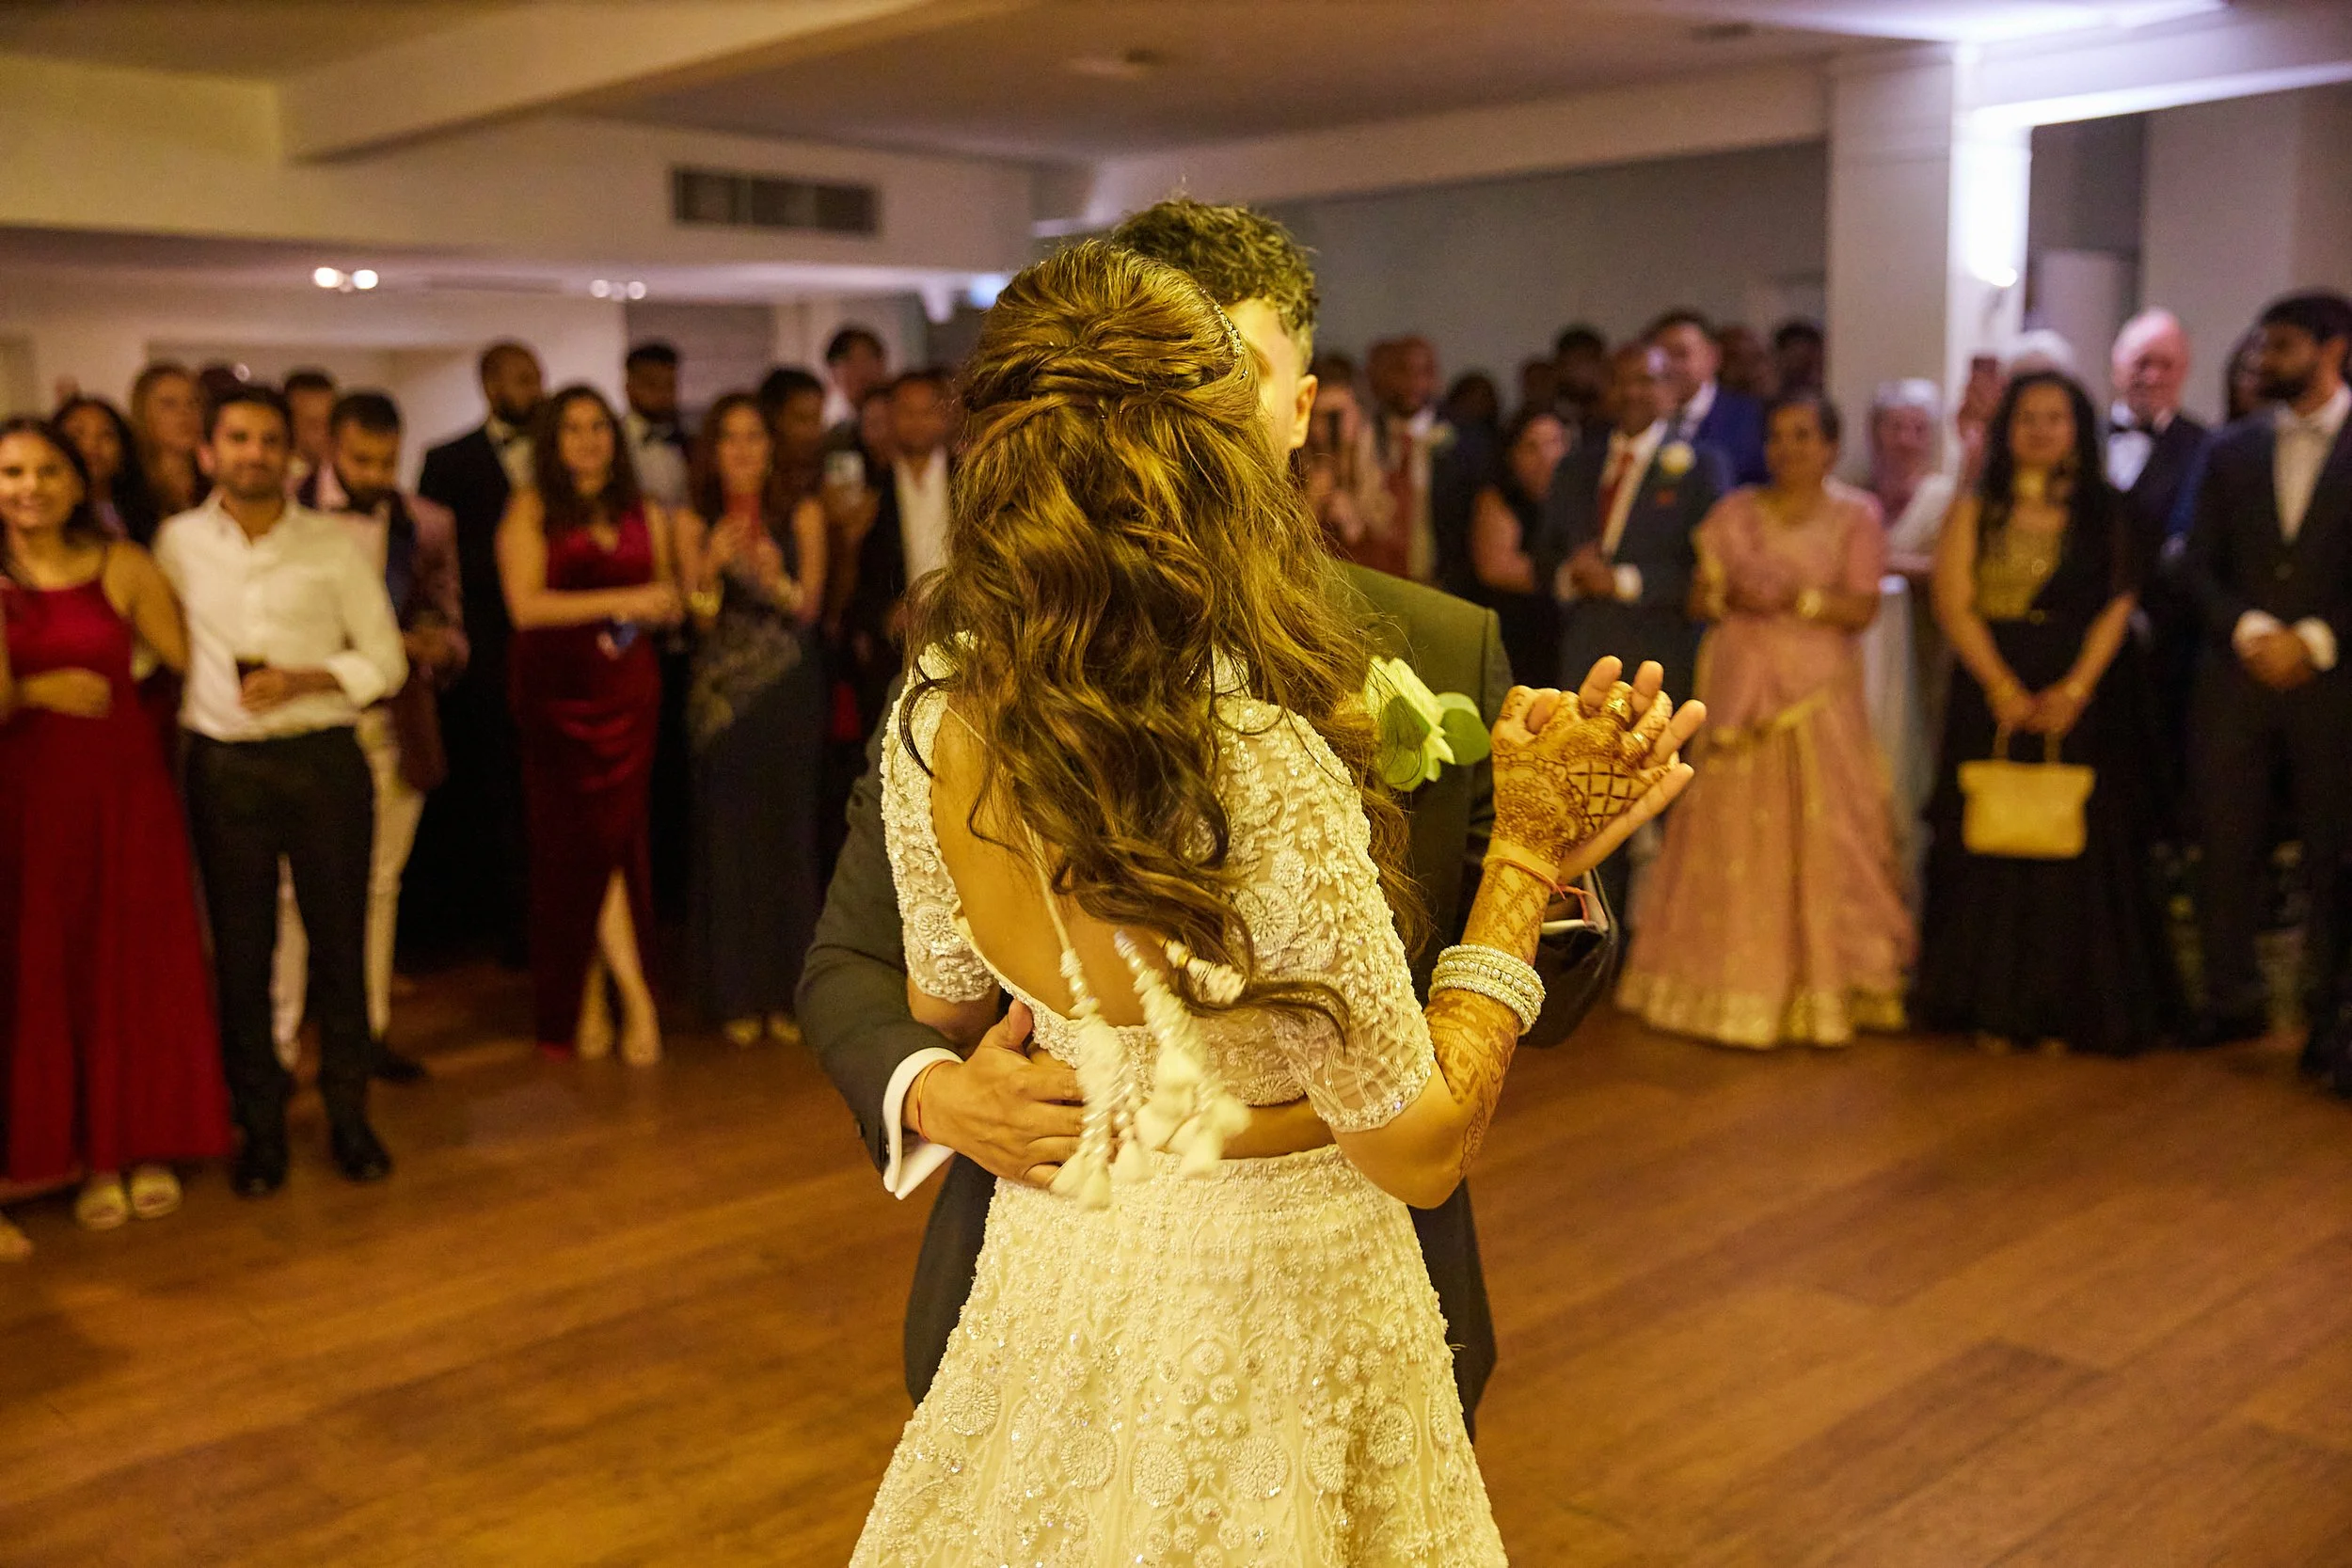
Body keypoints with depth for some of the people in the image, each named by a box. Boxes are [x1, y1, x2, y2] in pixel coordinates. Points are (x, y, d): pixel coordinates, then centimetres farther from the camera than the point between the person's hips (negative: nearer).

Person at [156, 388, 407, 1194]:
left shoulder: (331, 542, 1)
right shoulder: (178, 543, 5)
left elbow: (384, 659, 1)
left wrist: (301, 679, -13)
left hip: (323, 759, -1)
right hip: (223, 766, 1)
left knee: (340, 938, 4)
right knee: (240, 947, 6)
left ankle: (349, 1112, 18)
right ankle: (260, 1122, 19)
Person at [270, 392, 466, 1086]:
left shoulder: (428, 524, 7)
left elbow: (450, 626, 10)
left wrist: (437, 647, -13)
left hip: (396, 724, 3)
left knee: (380, 882, 11)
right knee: (296, 886, -3)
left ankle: (371, 1030, 22)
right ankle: (279, 1042, 4)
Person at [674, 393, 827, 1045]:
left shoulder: (802, 512, 4)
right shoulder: (694, 523, 3)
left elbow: (810, 608, 2)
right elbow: (701, 621, 1)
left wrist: (777, 580, -18)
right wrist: (710, 569, -18)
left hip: (789, 690, 0)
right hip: (723, 692, 0)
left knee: (789, 830, 1)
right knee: (729, 836, 0)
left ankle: (787, 988, 11)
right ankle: (737, 995, 8)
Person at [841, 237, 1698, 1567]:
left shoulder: (934, 727, -15)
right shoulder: (1270, 774, -33)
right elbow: (1419, 1153, -20)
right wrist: (1528, 854, -16)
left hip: (1050, 1263, 5)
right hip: (1263, 1299, -5)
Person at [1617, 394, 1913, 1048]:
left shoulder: (1856, 516, 5)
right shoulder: (1733, 513, 12)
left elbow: (1862, 608, -4)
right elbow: (1699, 598, 9)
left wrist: (1796, 596, -16)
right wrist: (1728, 596, -11)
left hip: (1817, 694, -2)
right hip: (1739, 692, 2)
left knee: (1817, 836, -4)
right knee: (1730, 833, 0)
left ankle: (1822, 987, 5)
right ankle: (1734, 985, 8)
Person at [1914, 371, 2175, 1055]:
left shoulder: (2105, 512, 8)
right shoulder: (1975, 510, 7)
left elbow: (2119, 605, 0)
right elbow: (1954, 603, -2)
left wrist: (2075, 689, -13)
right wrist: (2004, 689, -13)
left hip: (2081, 700, 0)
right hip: (1992, 698, 0)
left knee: (2076, 847, 0)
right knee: (1990, 843, 0)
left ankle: (2064, 1010, 8)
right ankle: (1994, 1006, 8)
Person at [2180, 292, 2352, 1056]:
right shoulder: (2231, 449, 11)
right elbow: (2199, 564, 6)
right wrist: (2251, 630, -9)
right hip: (2236, 677, 3)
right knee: (2226, 845, 3)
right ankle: (2231, 1000, 15)